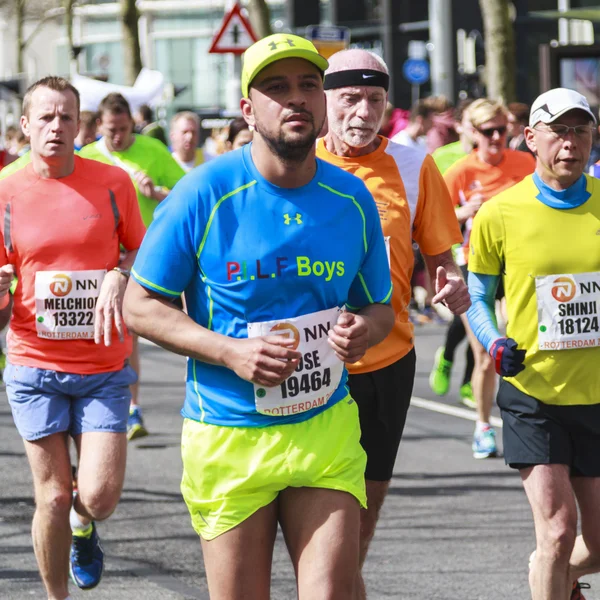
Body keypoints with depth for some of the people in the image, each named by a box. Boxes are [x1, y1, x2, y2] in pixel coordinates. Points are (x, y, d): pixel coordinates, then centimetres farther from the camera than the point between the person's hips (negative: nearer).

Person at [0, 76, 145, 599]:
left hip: (104, 365, 0)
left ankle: (84, 526, 30)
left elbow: (140, 254, 11)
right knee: (53, 498, 1)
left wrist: (120, 276, -11)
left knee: (100, 496, -7)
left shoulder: (113, 183, -1)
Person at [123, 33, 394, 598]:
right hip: (228, 439, -2)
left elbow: (379, 306, 16)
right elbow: (140, 305, -4)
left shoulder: (352, 199, 3)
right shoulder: (205, 193, -8)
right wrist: (231, 351, -17)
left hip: (325, 432, 2)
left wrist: (365, 329, -9)